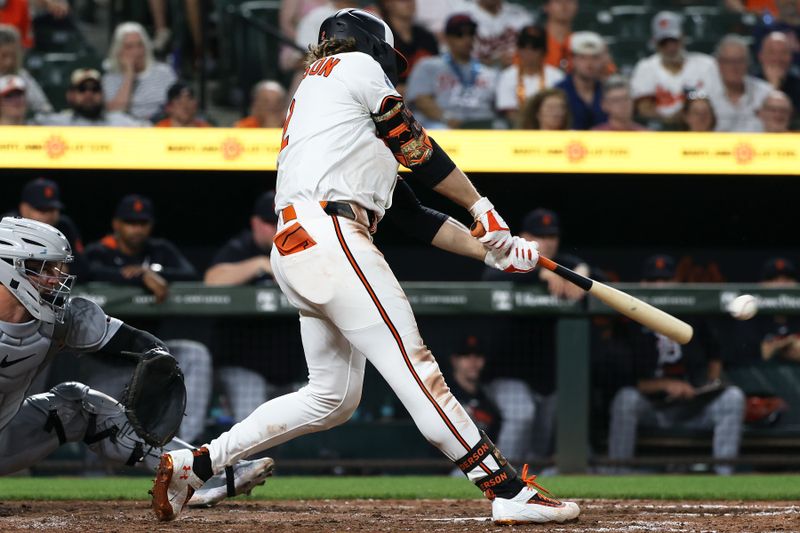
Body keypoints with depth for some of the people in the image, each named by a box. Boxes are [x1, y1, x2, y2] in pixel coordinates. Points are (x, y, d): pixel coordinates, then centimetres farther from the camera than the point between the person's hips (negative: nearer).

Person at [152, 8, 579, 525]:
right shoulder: (356, 65, 10)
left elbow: (415, 216, 27)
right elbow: (415, 145, 5)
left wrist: (490, 250, 18)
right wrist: (483, 208, 13)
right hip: (328, 235, -10)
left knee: (333, 396, 14)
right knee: (415, 367, -15)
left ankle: (194, 463, 15)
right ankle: (509, 492, -21)